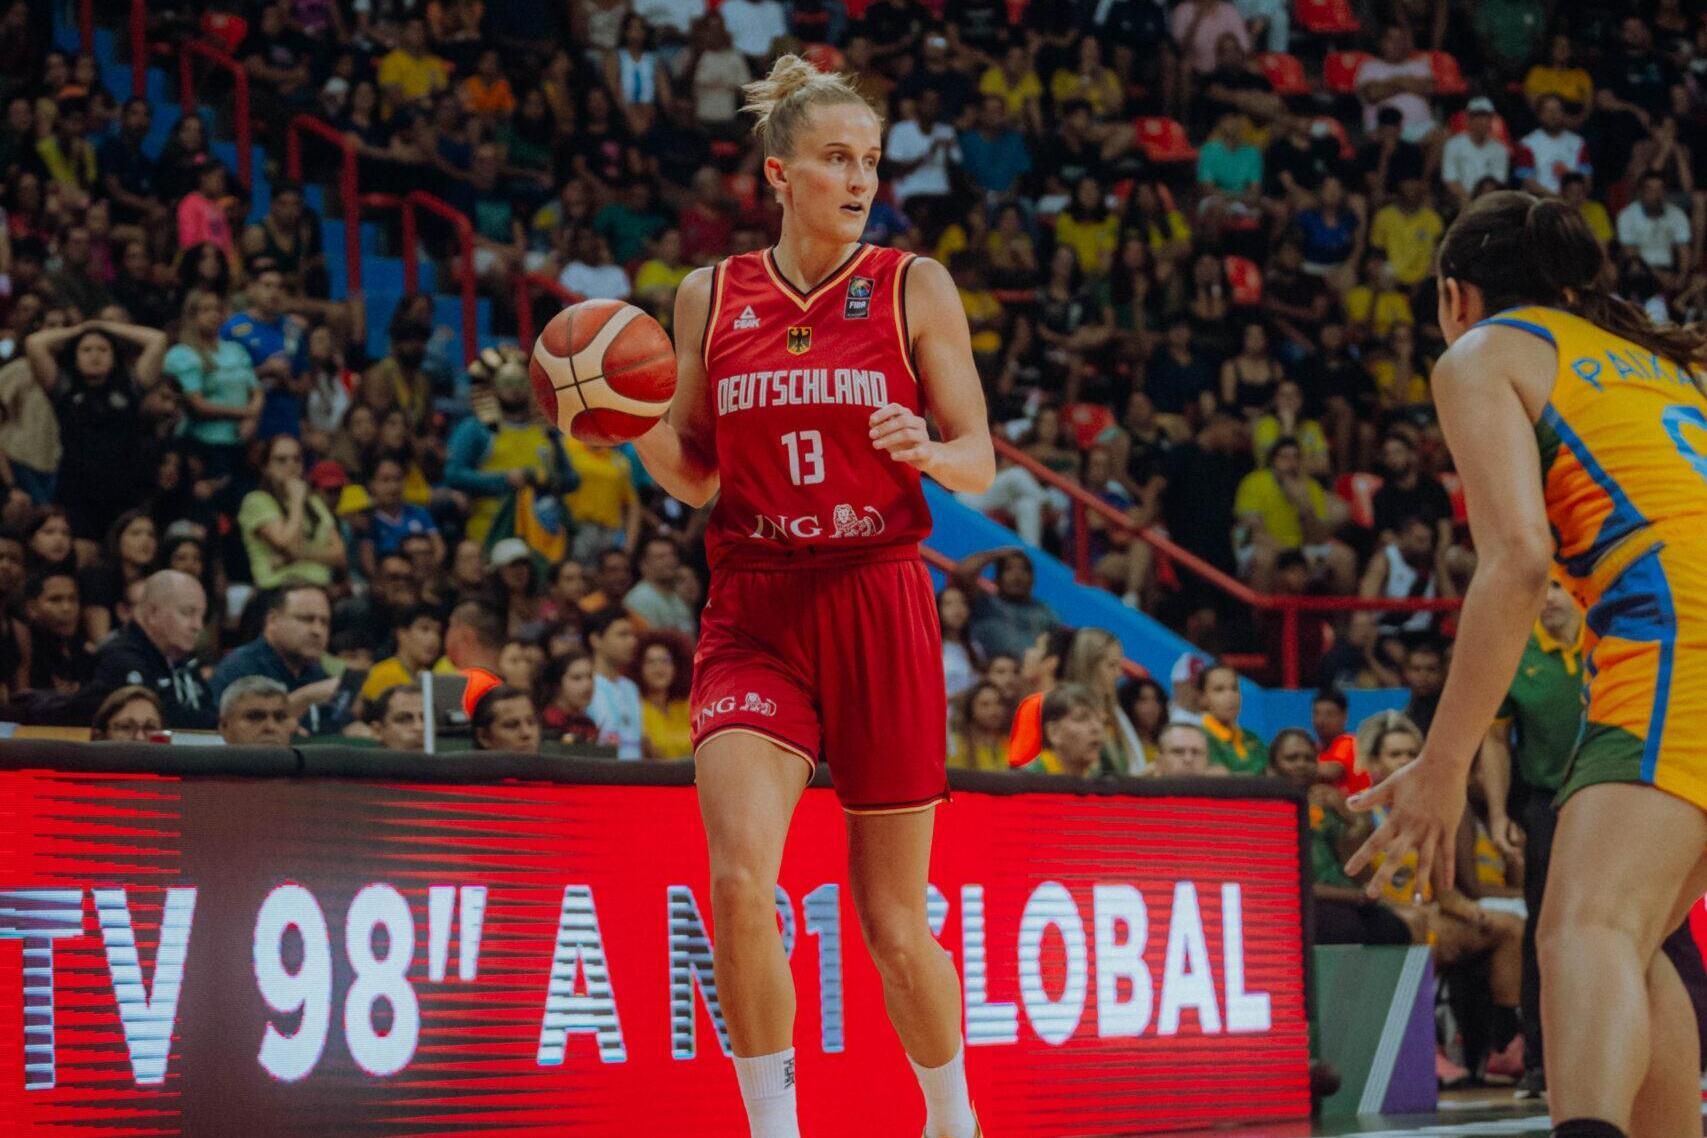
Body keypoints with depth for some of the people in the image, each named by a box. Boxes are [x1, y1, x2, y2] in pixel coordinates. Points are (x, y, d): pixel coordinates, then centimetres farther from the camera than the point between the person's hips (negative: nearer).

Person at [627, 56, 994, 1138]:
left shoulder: (914, 287, 2)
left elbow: (980, 464, 3)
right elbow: (696, 475, 14)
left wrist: (926, 449, -19)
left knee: (894, 920, 5)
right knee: (740, 881, -20)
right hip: (755, 612, 1)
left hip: (880, 606, -1)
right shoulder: (712, 296, 8)